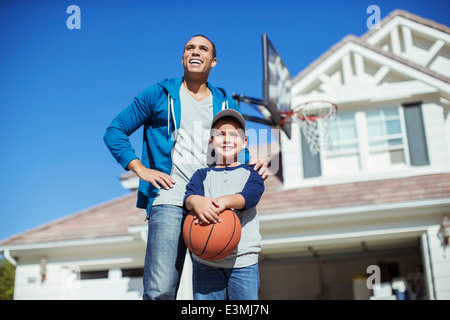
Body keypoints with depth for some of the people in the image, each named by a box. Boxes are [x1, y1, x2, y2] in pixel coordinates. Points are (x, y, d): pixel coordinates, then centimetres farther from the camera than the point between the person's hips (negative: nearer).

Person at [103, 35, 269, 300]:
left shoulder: (226, 104, 19)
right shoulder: (159, 95, 11)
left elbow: (238, 152, 24)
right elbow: (115, 131, 12)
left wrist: (254, 165, 0)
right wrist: (140, 169, -1)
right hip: (170, 201, -3)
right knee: (160, 291, -15)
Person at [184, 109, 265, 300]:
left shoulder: (251, 173, 9)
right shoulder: (203, 175, 12)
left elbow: (251, 195, -12)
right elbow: (189, 194, -7)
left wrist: (223, 201, -33)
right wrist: (196, 201, -33)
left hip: (243, 262, -1)